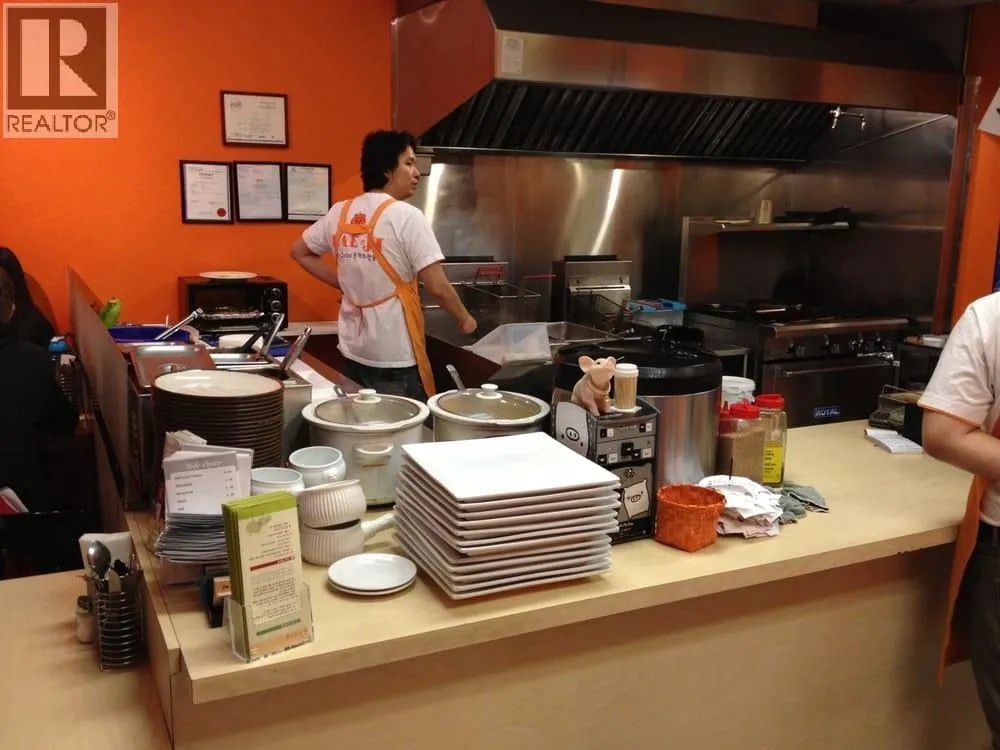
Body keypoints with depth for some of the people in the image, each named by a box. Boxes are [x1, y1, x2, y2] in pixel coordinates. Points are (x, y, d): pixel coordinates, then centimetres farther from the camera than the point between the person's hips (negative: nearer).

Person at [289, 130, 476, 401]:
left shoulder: (340, 212, 4)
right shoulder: (407, 216, -14)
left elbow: (300, 251, 18)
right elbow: (437, 287, -15)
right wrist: (464, 319, 2)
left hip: (353, 352, 6)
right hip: (396, 358, -6)